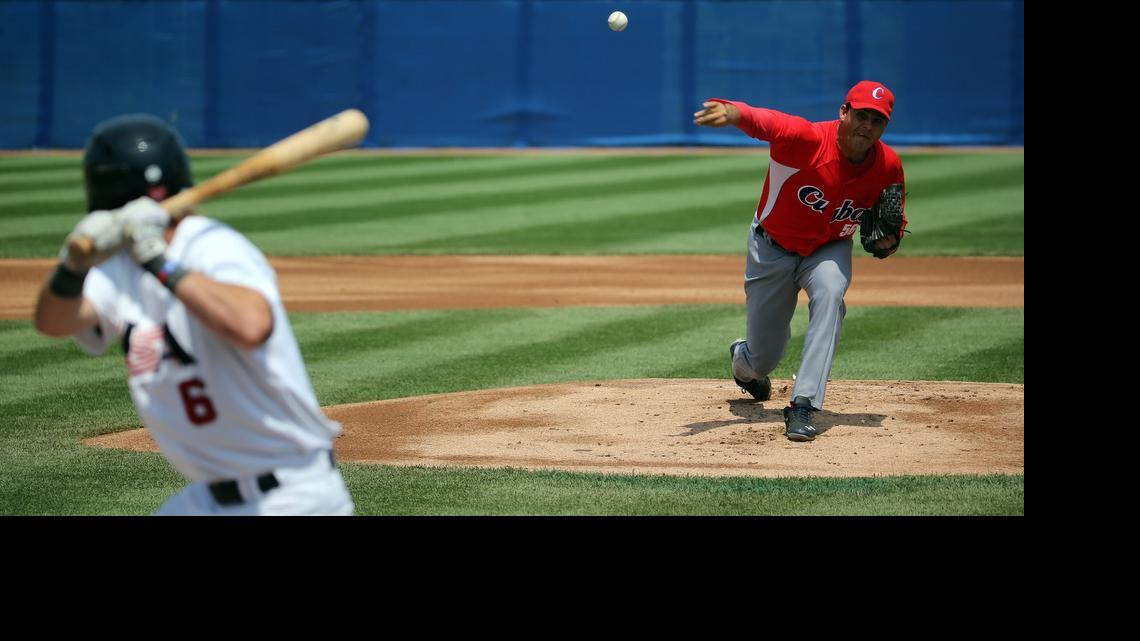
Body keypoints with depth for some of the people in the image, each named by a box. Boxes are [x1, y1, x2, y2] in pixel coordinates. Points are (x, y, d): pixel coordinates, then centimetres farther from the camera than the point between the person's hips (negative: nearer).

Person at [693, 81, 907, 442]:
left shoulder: (888, 167, -16)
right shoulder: (805, 139, -30)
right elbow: (759, 121, -51)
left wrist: (889, 241, -21)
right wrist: (731, 113, -74)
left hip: (829, 250, 2)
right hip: (772, 248, -2)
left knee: (829, 294, -35)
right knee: (763, 359, 9)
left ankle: (803, 405, -33)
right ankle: (742, 362, 51)